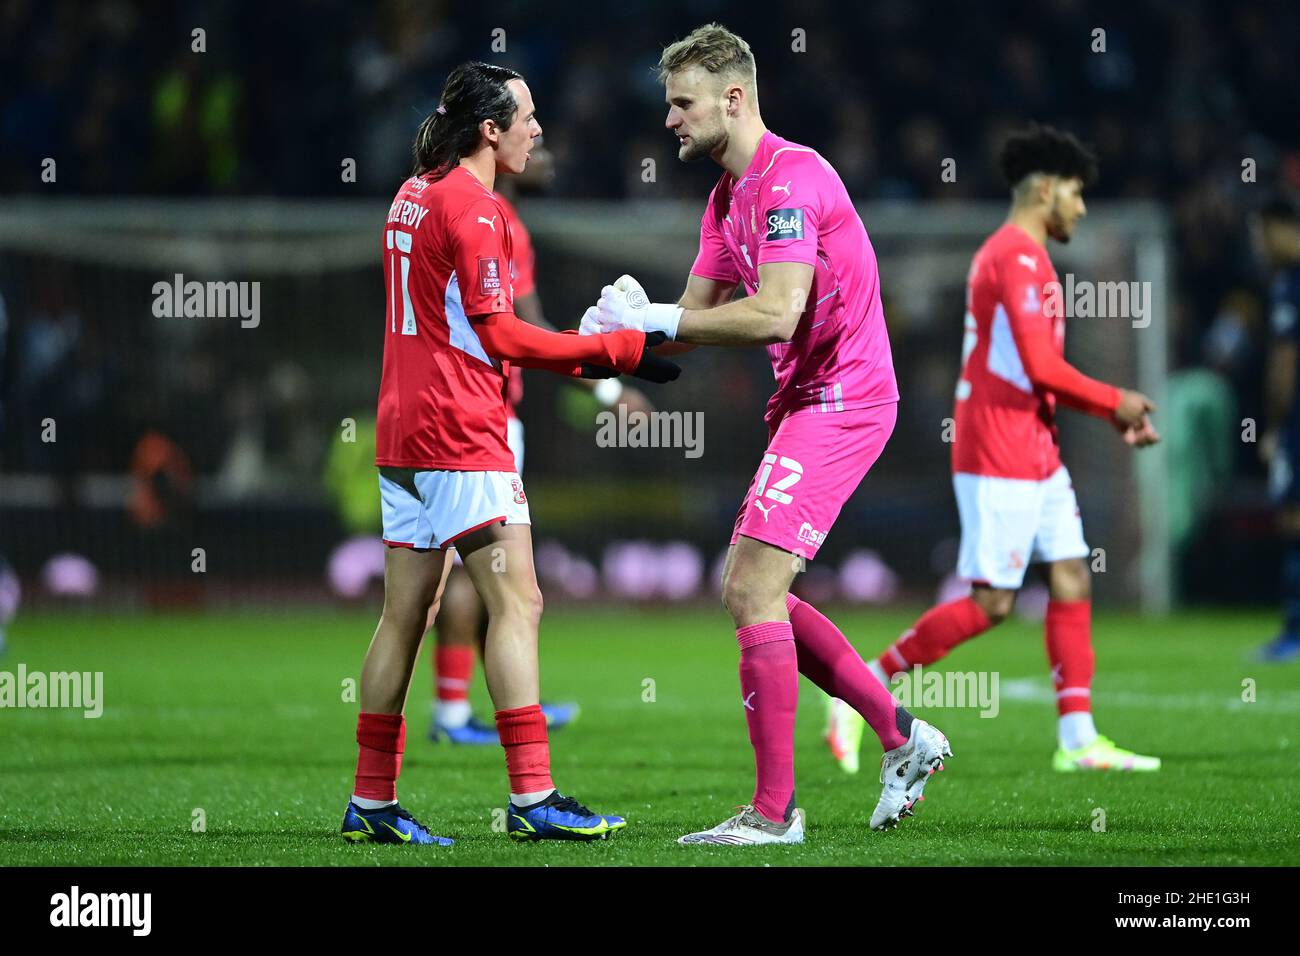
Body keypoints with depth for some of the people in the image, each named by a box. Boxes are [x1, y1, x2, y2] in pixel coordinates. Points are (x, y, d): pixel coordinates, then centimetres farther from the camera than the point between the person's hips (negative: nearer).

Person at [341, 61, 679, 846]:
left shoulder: (416, 194, 17)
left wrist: (581, 356, 16)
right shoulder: (472, 207, -12)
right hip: (460, 432, -9)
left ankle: (372, 803, 10)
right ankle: (532, 797, -15)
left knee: (407, 613, 9)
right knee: (517, 602, -10)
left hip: (404, 429, 9)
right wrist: (616, 351, -10)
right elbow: (498, 335, -14)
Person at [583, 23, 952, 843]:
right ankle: (903, 737, 18)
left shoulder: (790, 178, -18)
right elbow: (697, 314, 13)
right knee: (749, 590, 12)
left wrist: (654, 319, -23)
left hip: (840, 400, -10)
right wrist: (626, 330, -7)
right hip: (809, 400, 10)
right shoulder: (730, 196, 14)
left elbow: (775, 315, -28)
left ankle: (774, 809, -9)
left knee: (752, 589, -13)